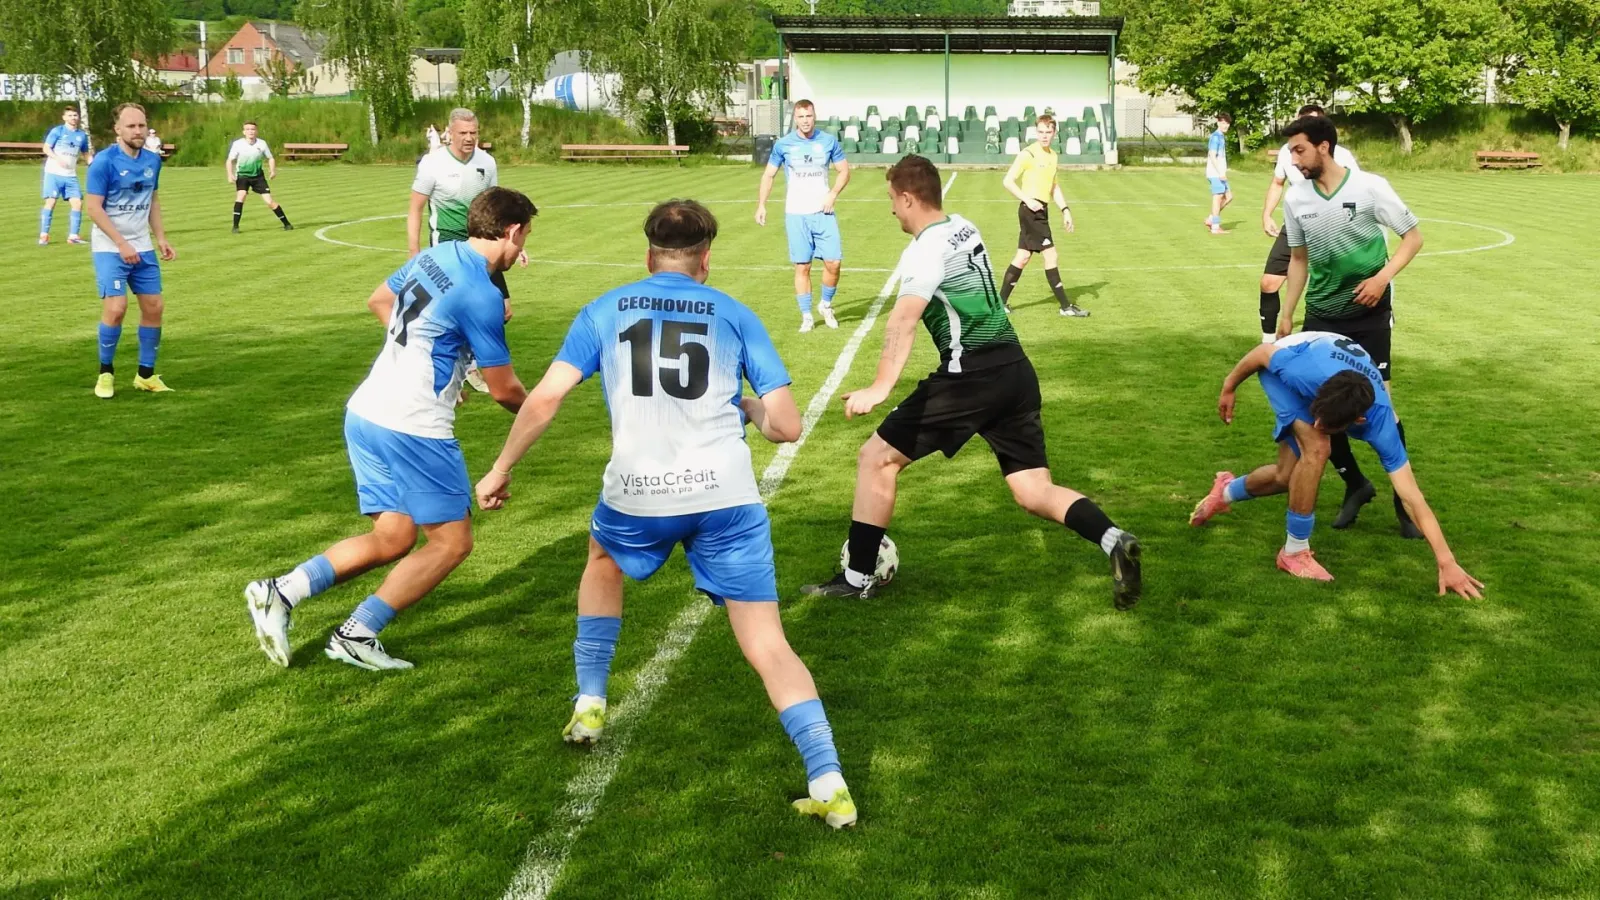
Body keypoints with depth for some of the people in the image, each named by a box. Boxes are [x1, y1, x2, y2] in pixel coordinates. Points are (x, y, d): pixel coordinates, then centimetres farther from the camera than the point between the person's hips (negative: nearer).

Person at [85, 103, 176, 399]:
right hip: (109, 248, -6)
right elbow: (94, 208, -15)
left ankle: (146, 375, 17)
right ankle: (106, 373, 4)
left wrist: (161, 238, 9)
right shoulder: (104, 161, -13)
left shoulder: (152, 161, 5)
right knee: (116, 308, -15)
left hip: (142, 248, 6)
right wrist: (121, 244, -20)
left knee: (153, 307, 4)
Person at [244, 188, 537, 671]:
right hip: (414, 429, -9)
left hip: (365, 412, 9)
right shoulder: (482, 297, -17)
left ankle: (279, 592, 5)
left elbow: (379, 300, 28)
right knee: (452, 541, 5)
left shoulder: (433, 256, 9)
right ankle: (357, 635, 2)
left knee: (392, 540, 14)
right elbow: (503, 390, -8)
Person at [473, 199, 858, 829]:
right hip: (726, 494, -1)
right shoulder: (734, 315, 13)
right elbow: (787, 426, 8)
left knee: (604, 558, 35)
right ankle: (828, 783, -9)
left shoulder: (604, 311, 14)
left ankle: (589, 706, 34)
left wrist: (501, 469, 17)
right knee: (767, 645, 3)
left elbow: (543, 400, 5)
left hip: (636, 494, 1)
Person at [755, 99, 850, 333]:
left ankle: (826, 305, 20)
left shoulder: (829, 141, 1)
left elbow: (844, 171, 9)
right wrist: (761, 205, -2)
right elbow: (768, 175, 8)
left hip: (823, 213, 1)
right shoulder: (783, 144, 0)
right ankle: (806, 316, 11)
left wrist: (833, 194, -7)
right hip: (796, 214, -1)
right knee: (802, 267, 0)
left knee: (833, 262, -6)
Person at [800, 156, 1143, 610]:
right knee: (1034, 493, 7)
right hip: (1016, 371, 8)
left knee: (877, 459, 4)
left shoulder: (927, 248, -10)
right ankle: (1114, 541, -17)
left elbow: (904, 319, -27)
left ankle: (857, 578, 8)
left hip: (971, 377, -8)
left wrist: (879, 388, -38)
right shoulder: (965, 228, 15)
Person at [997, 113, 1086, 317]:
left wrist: (1065, 210, 16)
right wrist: (1028, 200, -19)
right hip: (1031, 210, -8)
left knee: (1023, 256, 11)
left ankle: (1001, 301, 19)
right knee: (1050, 254, -9)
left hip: (1041, 210, 8)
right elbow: (1008, 181, -12)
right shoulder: (1027, 154, -11)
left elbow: (1054, 186, 24)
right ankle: (1066, 306, -5)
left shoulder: (1052, 155, 13)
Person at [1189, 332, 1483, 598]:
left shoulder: (1379, 422, -39)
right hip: (1279, 366, -3)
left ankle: (1227, 492, 42)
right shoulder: (1303, 370, -46)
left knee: (1285, 477, 8)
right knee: (1316, 449, -28)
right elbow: (1263, 351, -23)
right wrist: (1229, 387, -6)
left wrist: (1447, 563, -40)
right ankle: (1295, 552, -11)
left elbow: (1412, 497, -37)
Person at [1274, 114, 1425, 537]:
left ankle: (1404, 497, 7)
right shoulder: (1295, 199, 1)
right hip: (1321, 314, 4)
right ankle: (1355, 485, 23)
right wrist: (1287, 314, 10)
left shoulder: (1370, 187, -11)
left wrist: (1383, 277, -18)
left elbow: (1413, 237, -4)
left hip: (1368, 312, -4)